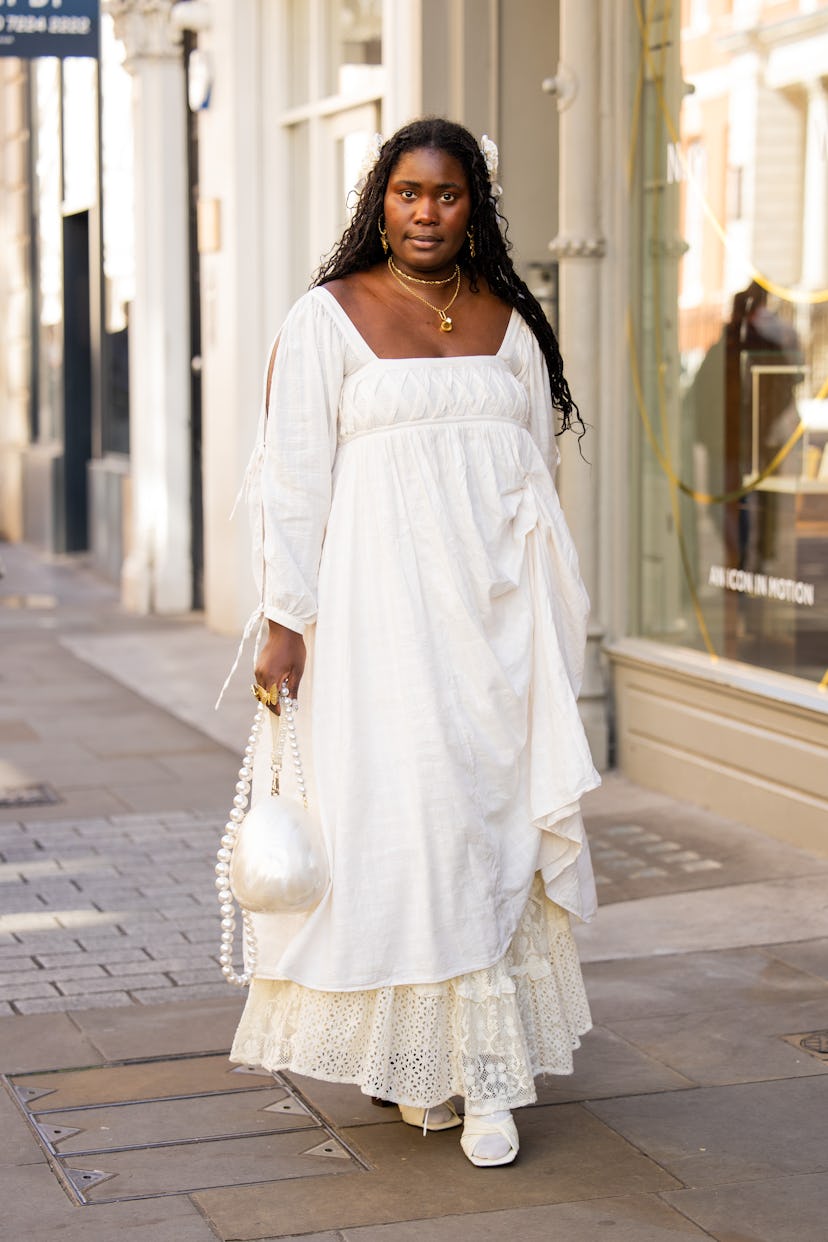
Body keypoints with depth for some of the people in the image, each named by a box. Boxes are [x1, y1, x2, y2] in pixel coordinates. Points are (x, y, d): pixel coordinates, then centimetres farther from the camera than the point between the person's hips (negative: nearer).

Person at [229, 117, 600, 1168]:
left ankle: (482, 1070, 10)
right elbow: (291, 478, -3)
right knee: (401, 814, -6)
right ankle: (418, 1054, 7)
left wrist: (547, 625, 13)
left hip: (495, 610, 4)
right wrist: (284, 620, -9)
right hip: (382, 608, -4)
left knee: (498, 819, 1)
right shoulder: (328, 318, 1)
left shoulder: (509, 322, 13)